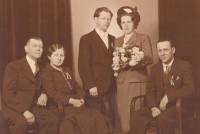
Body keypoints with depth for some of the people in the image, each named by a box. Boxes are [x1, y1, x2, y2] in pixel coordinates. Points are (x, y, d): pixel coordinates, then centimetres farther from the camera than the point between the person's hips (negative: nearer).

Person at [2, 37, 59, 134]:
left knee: (53, 120, -20)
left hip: (33, 107, 6)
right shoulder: (13, 66, -6)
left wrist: (43, 95, 0)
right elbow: (7, 94, -14)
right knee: (21, 123, -37)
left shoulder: (40, 68, 15)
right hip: (14, 108, -6)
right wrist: (24, 111, -26)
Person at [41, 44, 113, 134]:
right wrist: (71, 101, -17)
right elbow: (52, 93, -11)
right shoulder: (46, 72, 1)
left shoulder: (67, 71, 26)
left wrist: (81, 99, 0)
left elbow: (77, 88, 22)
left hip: (75, 104, 7)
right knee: (85, 119, -32)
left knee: (97, 117, -21)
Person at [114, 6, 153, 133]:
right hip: (121, 81, 4)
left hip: (137, 79, -4)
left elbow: (149, 59, -6)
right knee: (123, 112, 1)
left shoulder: (143, 38, 4)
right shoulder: (117, 41, 19)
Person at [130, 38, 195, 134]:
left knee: (162, 118, -36)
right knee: (136, 116, -22)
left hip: (177, 106, -4)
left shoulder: (185, 66, 2)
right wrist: (153, 107, -10)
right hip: (158, 105, 5)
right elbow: (150, 92, 12)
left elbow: (189, 89, -10)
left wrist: (168, 96, -21)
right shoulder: (155, 68, 17)